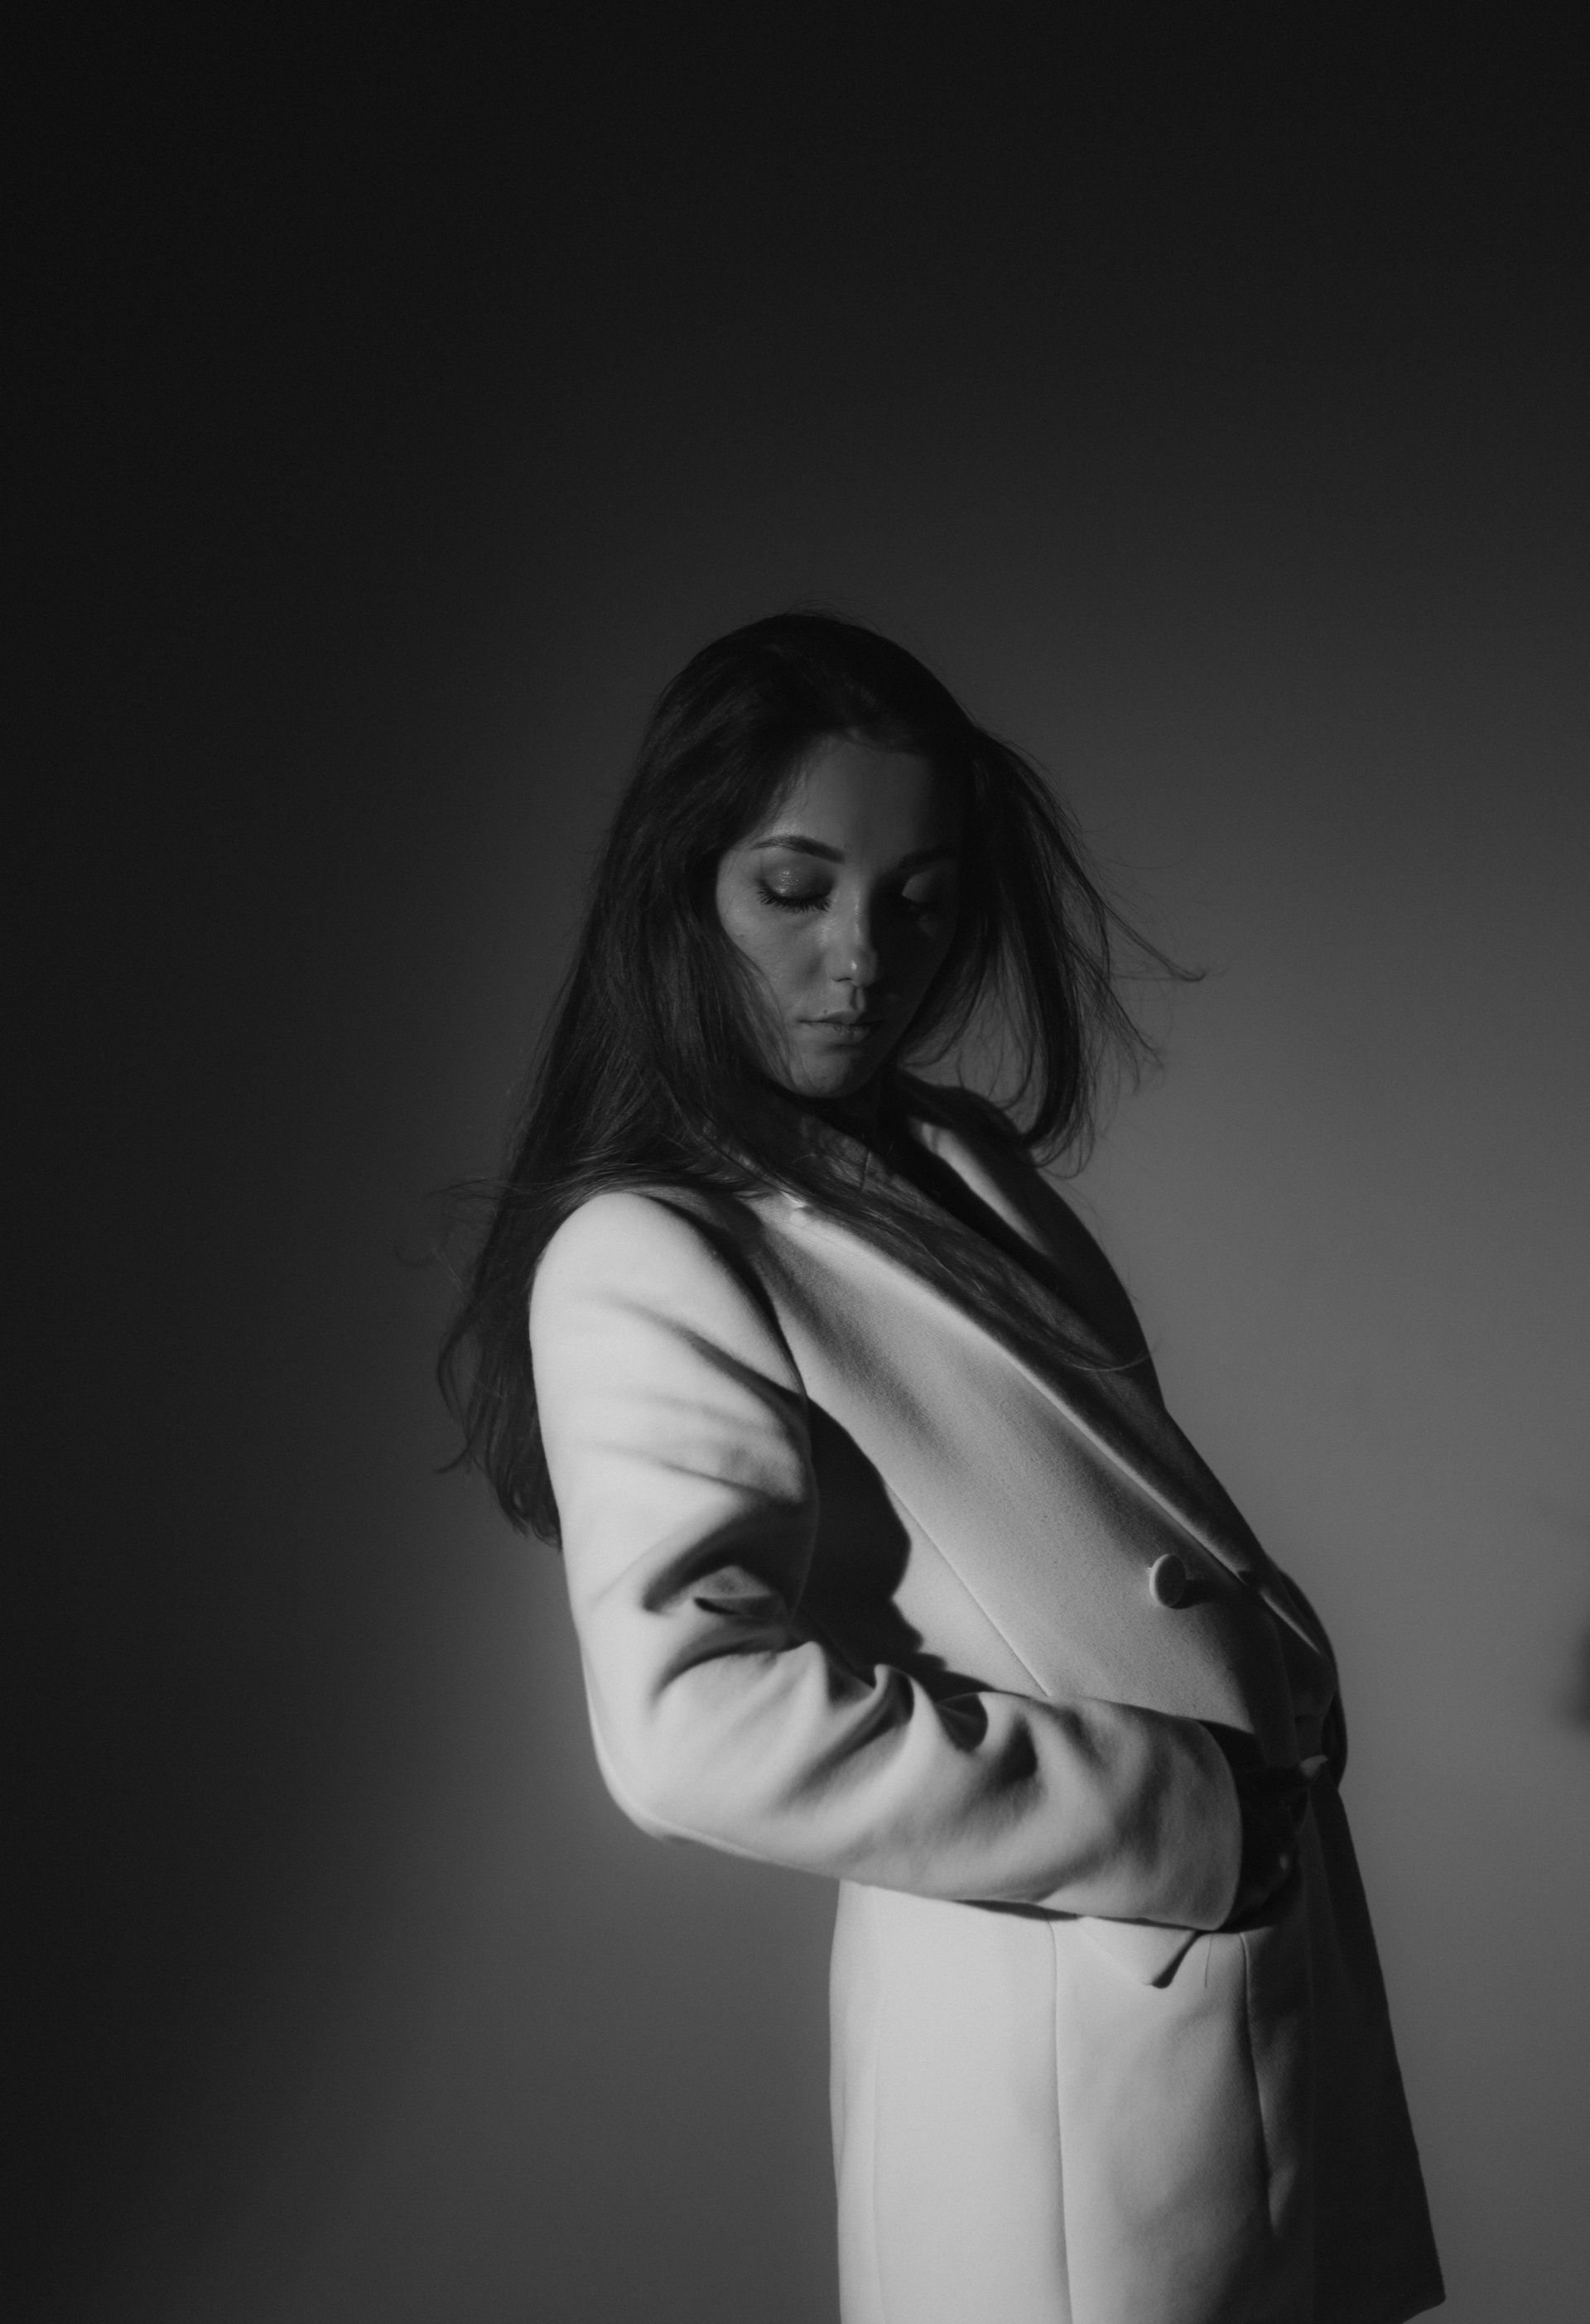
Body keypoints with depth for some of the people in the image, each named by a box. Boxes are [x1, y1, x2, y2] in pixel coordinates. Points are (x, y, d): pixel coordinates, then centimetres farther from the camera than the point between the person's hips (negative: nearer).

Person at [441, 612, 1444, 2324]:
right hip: (1072, 2033, -7)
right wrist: (1191, 1817, -21)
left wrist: (1279, 1687, -1)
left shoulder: (967, 1163, 9)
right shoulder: (642, 1259, -15)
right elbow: (694, 1727, -25)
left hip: (1272, 1959, 8)